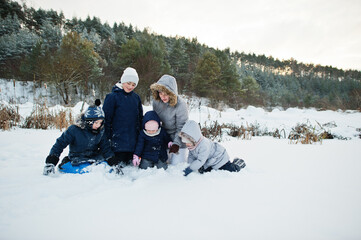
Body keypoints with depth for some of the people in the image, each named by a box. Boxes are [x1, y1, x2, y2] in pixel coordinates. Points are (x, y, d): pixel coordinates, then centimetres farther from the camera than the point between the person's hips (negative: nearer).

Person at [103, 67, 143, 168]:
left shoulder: (136, 97, 9)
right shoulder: (112, 96, -6)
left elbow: (140, 118, 17)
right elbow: (106, 118, -6)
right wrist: (107, 138, -8)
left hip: (133, 141, 5)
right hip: (118, 140, -5)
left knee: (128, 164, 13)